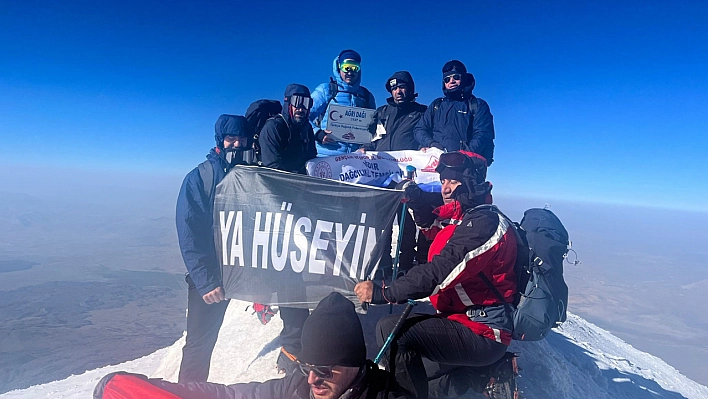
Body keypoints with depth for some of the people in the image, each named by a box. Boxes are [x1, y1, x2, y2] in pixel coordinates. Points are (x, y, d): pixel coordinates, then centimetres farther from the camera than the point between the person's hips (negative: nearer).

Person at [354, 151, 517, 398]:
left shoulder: (483, 223, -21)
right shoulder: (462, 218, 8)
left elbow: (439, 271, -28)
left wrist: (383, 293, -26)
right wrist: (417, 204, 7)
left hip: (483, 333, -10)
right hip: (462, 316, 10)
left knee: (395, 334, -25)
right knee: (387, 327, 5)